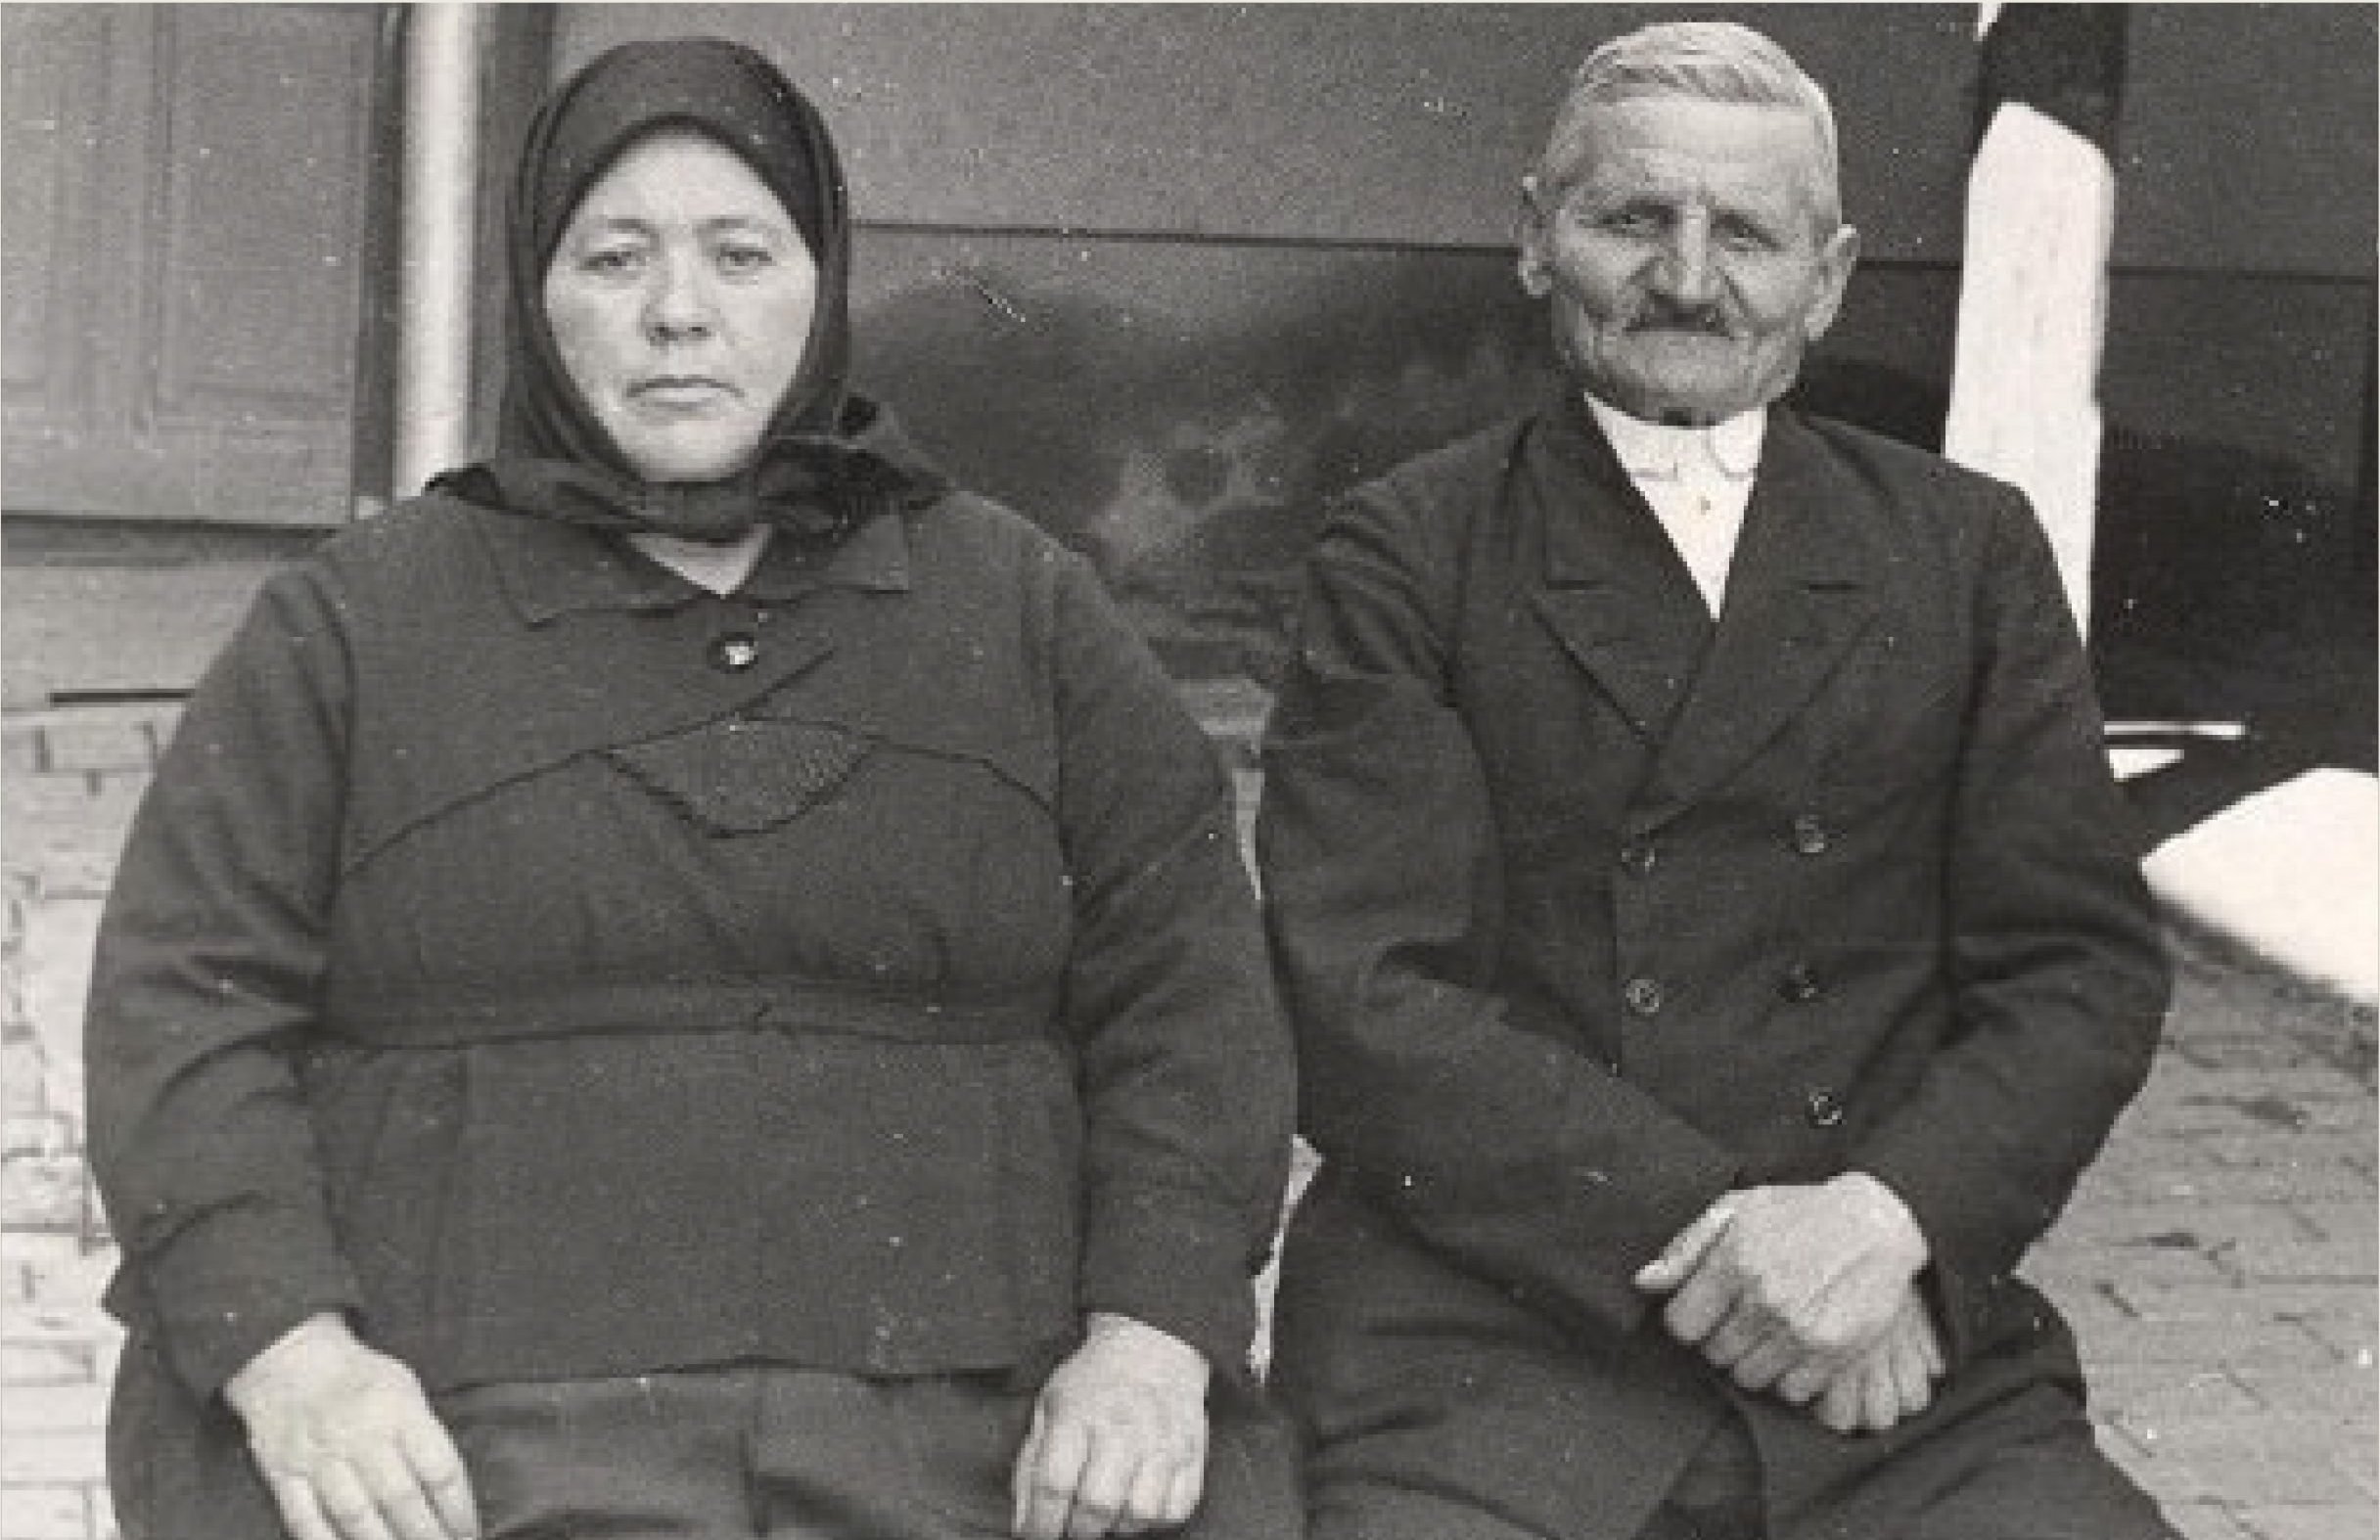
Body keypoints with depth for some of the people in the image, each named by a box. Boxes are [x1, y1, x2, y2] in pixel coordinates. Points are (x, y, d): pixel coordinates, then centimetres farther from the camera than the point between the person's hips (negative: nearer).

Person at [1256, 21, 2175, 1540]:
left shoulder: (1969, 551, 14)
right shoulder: (1404, 558, 6)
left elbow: (2086, 970, 9)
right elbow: (1361, 1001, -3)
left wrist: (1892, 1216, -10)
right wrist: (1712, 1229, -14)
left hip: (1896, 1351, 2)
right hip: (1492, 1345, -2)